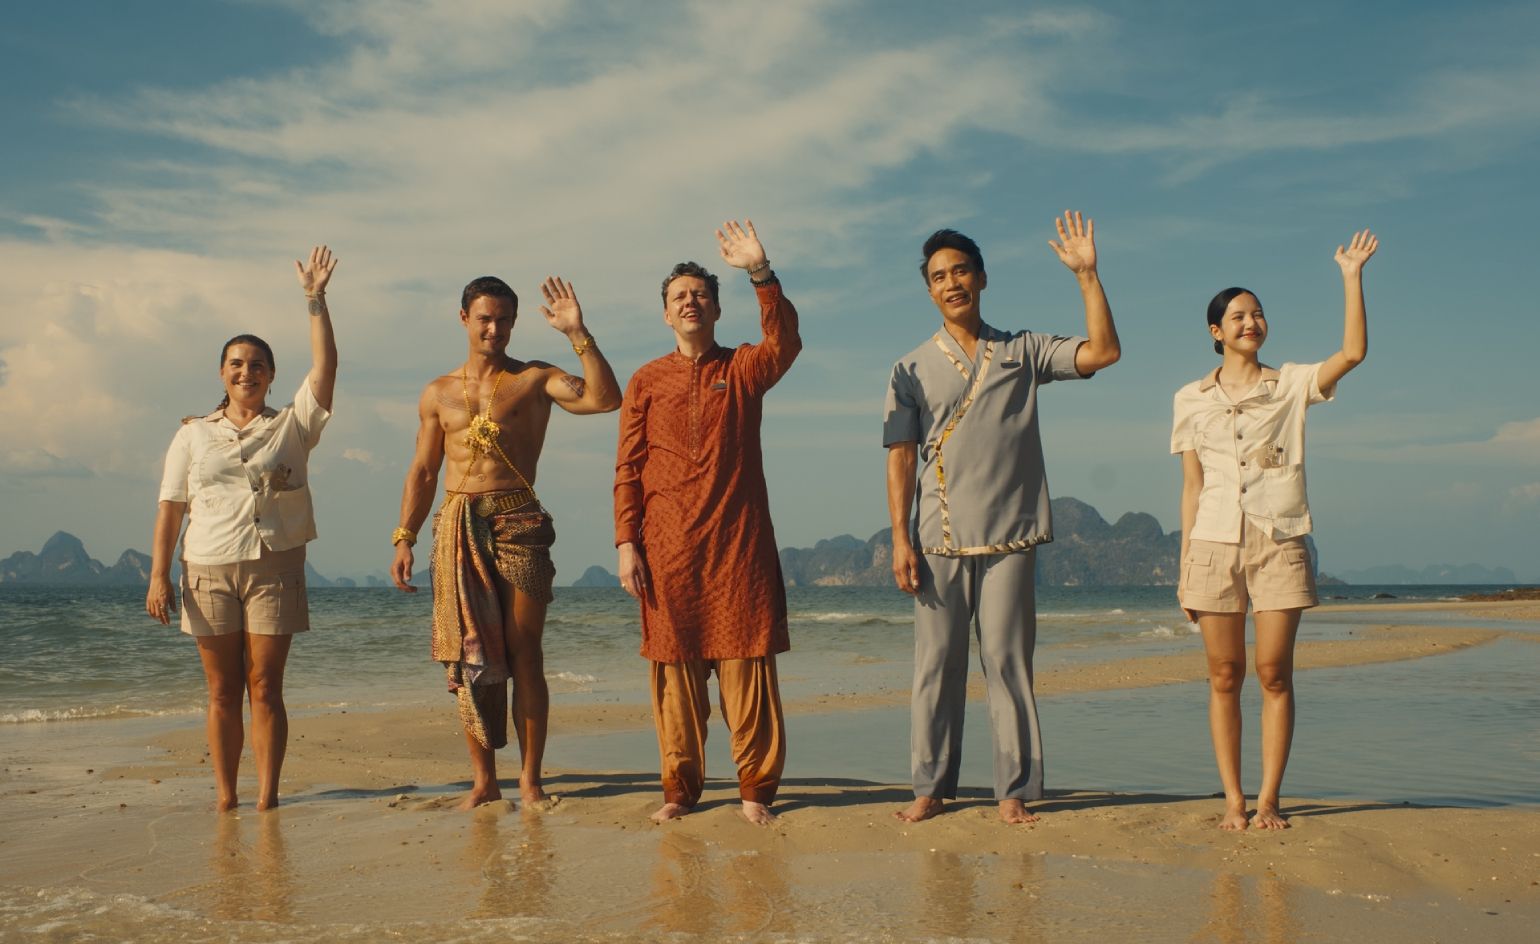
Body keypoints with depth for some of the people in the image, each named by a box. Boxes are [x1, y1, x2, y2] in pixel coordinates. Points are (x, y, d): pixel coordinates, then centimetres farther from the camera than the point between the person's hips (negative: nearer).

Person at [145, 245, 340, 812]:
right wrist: (159, 576, -1)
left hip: (274, 568, -1)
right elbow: (170, 509, 7)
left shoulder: (292, 426, 8)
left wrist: (315, 301, -11)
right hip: (208, 572, 1)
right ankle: (224, 797, 9)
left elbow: (325, 366, -5)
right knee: (222, 692, 4)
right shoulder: (193, 436, 11)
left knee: (265, 689, -1)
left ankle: (267, 795, 2)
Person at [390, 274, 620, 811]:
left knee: (524, 654, -3)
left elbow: (605, 399, -10)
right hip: (457, 529, 3)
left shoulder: (534, 380, 5)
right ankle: (483, 780, 11)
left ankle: (530, 777, 6)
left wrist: (577, 334, -16)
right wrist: (404, 538, 9)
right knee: (467, 654, 3)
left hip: (518, 524, -3)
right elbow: (423, 471, 17)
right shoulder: (438, 394, 15)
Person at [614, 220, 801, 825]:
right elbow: (628, 469, 7)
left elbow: (785, 344, -14)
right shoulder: (647, 382, 11)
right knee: (674, 667, 3)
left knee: (747, 665, -2)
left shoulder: (743, 369, 9)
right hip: (668, 547, 1)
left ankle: (756, 787, 6)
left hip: (740, 544, -1)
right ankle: (681, 788, 14)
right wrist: (626, 543, -2)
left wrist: (761, 274, -25)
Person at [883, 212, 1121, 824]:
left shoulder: (1023, 353, 10)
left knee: (1008, 660, -1)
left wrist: (1087, 275, -4)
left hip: (1009, 539, 0)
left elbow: (1103, 352, 0)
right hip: (939, 542, 0)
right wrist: (899, 538, -4)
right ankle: (931, 787, 9)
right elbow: (900, 456, 4)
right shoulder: (913, 370, 9)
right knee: (936, 663, 0)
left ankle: (1014, 790, 6)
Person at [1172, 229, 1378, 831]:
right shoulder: (1191, 400, 10)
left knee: (1274, 674, -2)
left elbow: (1353, 353, -11)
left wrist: (1351, 277, -12)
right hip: (1215, 544, 1)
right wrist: (1185, 565, 5)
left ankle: (1268, 799, 6)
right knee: (1224, 677, 1)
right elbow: (1191, 486, 9)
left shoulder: (1292, 385, 7)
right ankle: (1233, 799, 9)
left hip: (1280, 544, -1)